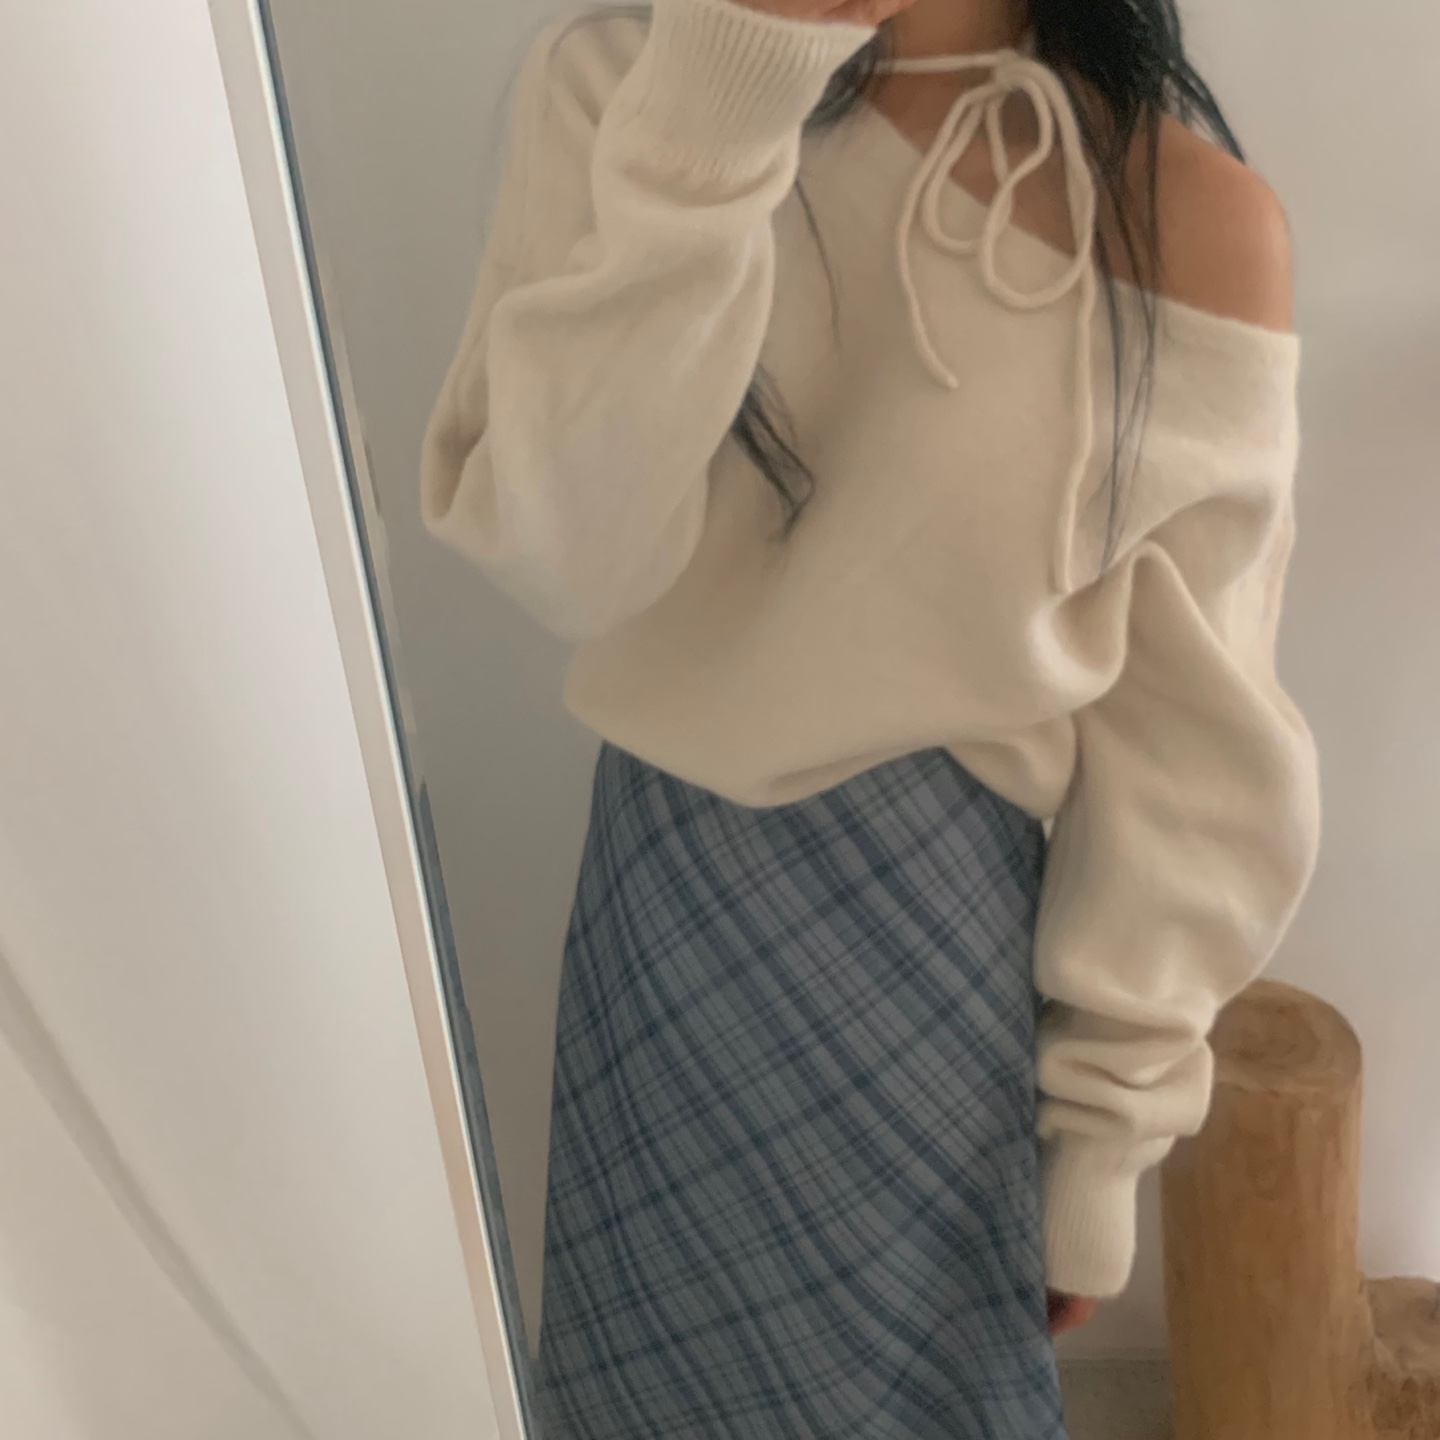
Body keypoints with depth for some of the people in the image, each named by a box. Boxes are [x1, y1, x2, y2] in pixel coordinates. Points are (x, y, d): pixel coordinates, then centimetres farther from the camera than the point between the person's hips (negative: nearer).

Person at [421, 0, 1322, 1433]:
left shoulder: (1187, 212, -14)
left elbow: (1188, 734, -10)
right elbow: (564, 558, -19)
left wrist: (1103, 1126, -5)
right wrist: (709, 115, -27)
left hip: (952, 926, -2)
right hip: (673, 906, 3)